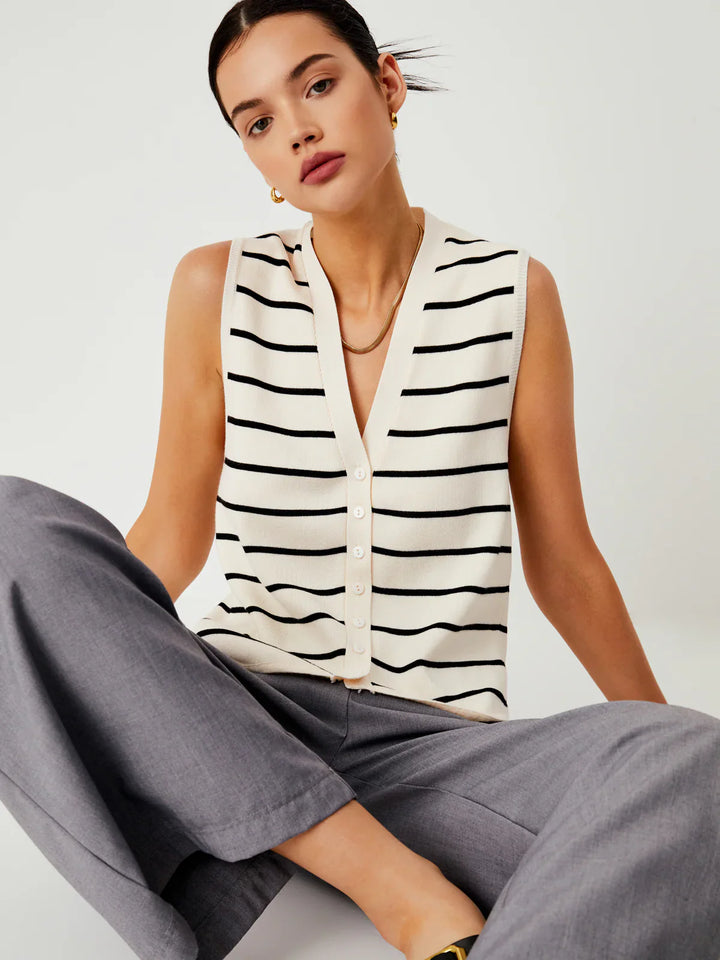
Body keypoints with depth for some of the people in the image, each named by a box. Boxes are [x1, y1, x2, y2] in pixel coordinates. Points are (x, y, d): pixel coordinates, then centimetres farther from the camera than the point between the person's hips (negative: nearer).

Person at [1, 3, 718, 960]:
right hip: (238, 716, 2)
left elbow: (561, 562, 7)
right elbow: (171, 538, 7)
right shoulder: (217, 288, 3)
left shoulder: (512, 294, 2)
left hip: (437, 738, -1)